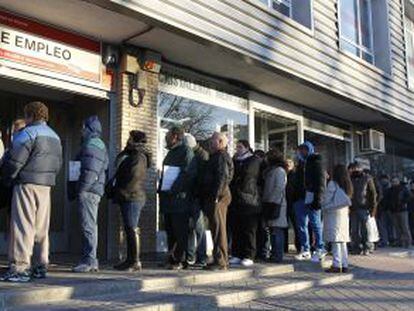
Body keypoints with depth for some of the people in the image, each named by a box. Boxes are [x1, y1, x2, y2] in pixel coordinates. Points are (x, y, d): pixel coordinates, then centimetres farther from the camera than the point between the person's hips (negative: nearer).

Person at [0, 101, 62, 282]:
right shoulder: (55, 136, 19)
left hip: (27, 184, -8)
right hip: (46, 186, 8)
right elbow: (58, 163, 17)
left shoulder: (29, 133, -8)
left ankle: (19, 268, -8)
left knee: (23, 226, -7)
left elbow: (14, 160, -12)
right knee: (41, 228, 11)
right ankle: (40, 266, 15)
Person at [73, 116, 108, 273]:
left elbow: (90, 171, -20)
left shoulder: (91, 144, -10)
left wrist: (81, 189, -16)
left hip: (88, 191, -11)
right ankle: (92, 260, 20)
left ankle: (89, 261, -5)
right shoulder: (100, 145, 21)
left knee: (88, 225, -8)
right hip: (95, 191, 11)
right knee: (91, 225, 14)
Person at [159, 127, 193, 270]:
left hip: (179, 198, -9)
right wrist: (161, 190, 13)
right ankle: (172, 258, 18)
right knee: (170, 230, 11)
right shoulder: (171, 152, 23)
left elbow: (186, 173, -15)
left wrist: (174, 191, -19)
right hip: (167, 197, 9)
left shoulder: (186, 151, -5)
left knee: (180, 231, -5)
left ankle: (181, 260, 0)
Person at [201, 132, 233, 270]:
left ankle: (220, 261, -6)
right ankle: (223, 259, 21)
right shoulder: (216, 156, 22)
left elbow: (222, 177, -20)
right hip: (217, 196, 11)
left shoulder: (221, 157, -10)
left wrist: (215, 196, -24)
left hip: (218, 197, -11)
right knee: (218, 229, 14)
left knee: (218, 229, -9)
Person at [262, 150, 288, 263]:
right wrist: (266, 202, 14)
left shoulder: (279, 171, -7)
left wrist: (273, 203, -17)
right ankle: (274, 254, 14)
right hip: (270, 203, 9)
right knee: (273, 231, 10)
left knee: (277, 231, -8)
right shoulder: (270, 171, 22)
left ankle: (277, 255, -7)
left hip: (276, 204, -9)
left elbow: (278, 189, -14)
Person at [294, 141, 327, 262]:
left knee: (315, 224, -3)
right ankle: (305, 250, 13)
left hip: (311, 198, -7)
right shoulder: (301, 163, 20)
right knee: (302, 225, 7)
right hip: (301, 198, 7)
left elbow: (320, 181, -10)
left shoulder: (316, 162, -1)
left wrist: (317, 198, -19)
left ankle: (320, 249, 6)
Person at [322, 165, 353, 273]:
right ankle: (344, 265, 10)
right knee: (343, 241, 9)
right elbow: (347, 201, 13)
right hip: (344, 214, 6)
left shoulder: (332, 184, -8)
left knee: (335, 241, -6)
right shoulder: (347, 185, 11)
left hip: (333, 214, -6)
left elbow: (326, 199, -6)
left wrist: (323, 208, 9)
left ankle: (336, 265, -8)